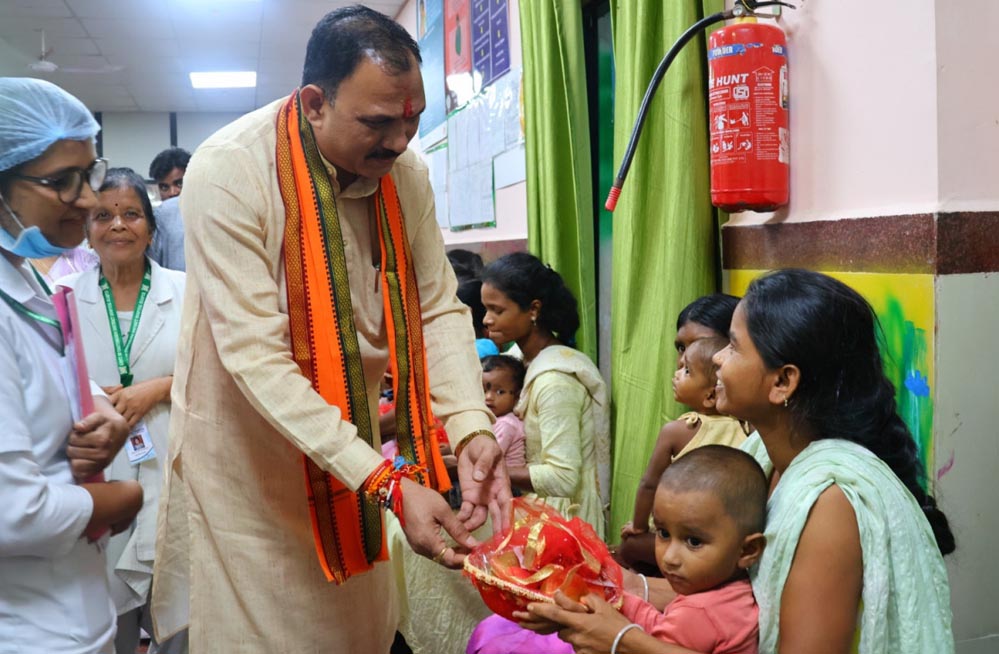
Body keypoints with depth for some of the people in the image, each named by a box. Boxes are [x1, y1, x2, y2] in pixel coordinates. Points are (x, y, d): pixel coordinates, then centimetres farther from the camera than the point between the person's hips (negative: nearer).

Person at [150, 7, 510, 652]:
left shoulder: (405, 172, -7)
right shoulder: (230, 171, -24)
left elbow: (439, 308, -4)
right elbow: (256, 355, -29)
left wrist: (472, 428, -22)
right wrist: (386, 482, -34)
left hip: (349, 436, 5)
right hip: (248, 455, -5)